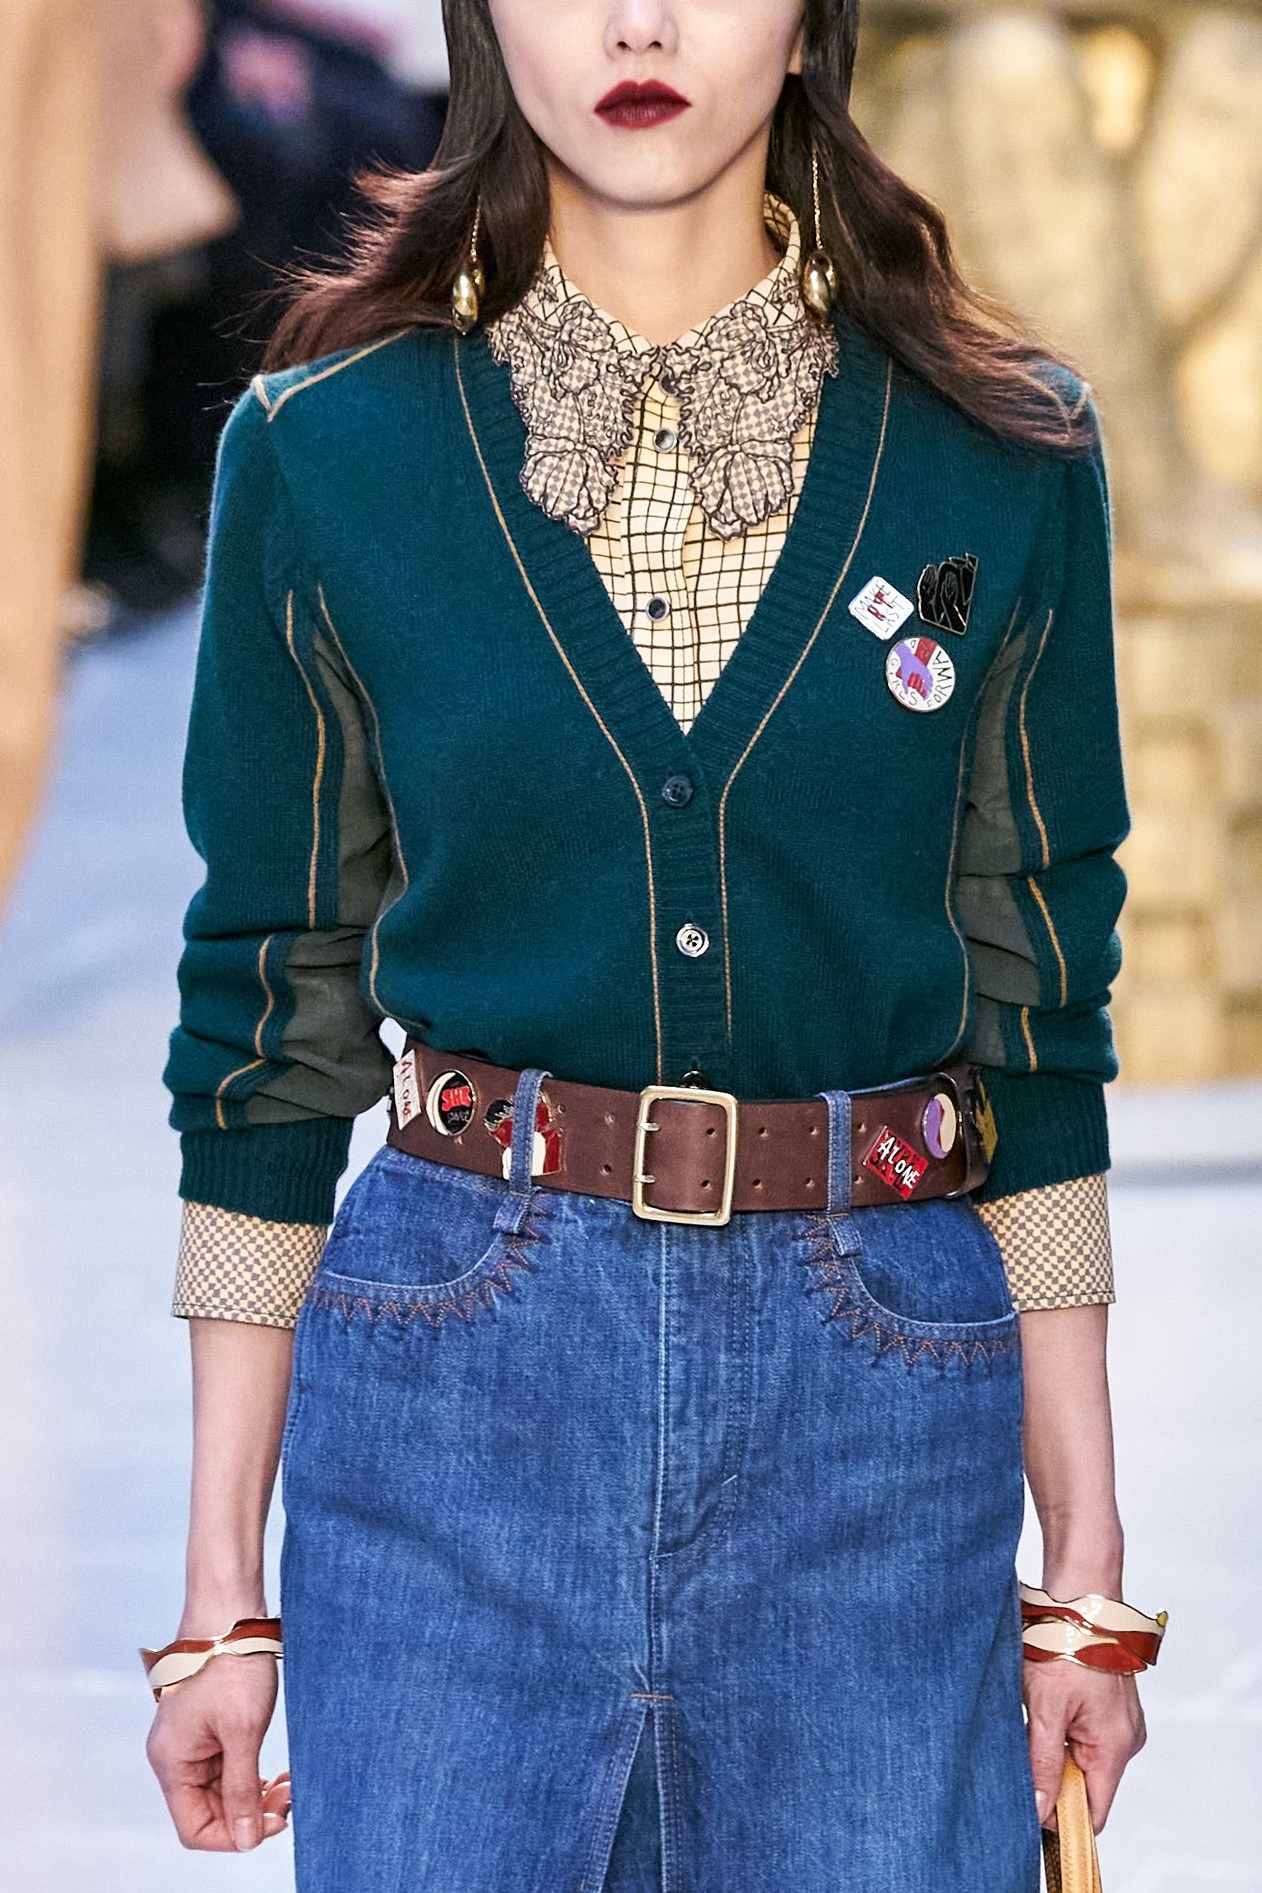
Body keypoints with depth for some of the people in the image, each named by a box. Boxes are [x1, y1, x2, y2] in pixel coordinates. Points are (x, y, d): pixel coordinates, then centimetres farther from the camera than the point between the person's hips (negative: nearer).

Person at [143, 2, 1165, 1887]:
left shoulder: (1000, 456, 3)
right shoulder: (328, 449, 1)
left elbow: (1037, 1014, 7)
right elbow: (268, 1023, 5)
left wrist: (1088, 1566, 5)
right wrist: (224, 1587, 4)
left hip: (878, 1409, 1)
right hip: (461, 1378, 0)